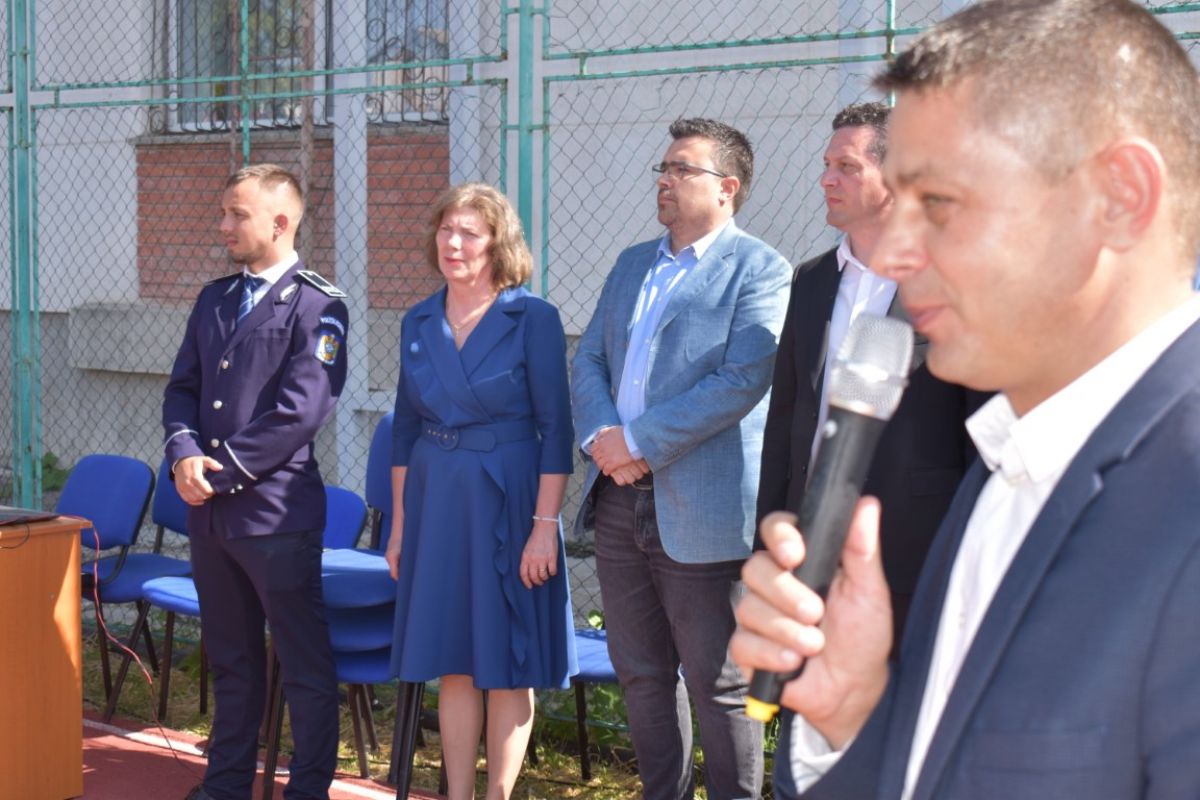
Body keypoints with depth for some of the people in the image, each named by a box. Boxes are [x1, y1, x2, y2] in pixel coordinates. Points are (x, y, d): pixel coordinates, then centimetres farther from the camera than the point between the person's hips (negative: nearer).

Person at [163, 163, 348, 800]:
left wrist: (220, 472, -13)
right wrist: (185, 455, -7)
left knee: (304, 663, 3)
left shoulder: (317, 307, -8)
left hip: (276, 509, -7)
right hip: (209, 510, 7)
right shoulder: (214, 299, 14)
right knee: (229, 658, 17)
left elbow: (299, 413, -16)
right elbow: (182, 389, 13)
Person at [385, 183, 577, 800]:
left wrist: (544, 524, -14)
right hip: (435, 504, 4)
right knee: (451, 663, 9)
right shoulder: (418, 323, 8)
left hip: (506, 502, -4)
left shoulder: (533, 319, -7)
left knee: (507, 666, 3)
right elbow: (404, 429, 12)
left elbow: (556, 431, -9)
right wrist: (399, 523, 10)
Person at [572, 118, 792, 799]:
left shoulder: (761, 271, -6)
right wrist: (601, 434, -7)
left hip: (700, 511, -7)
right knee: (642, 675, 15)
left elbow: (743, 379, -17)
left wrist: (640, 441, -18)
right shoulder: (632, 264, 17)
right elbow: (589, 360, 13)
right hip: (620, 501, 7)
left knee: (719, 686, 1)